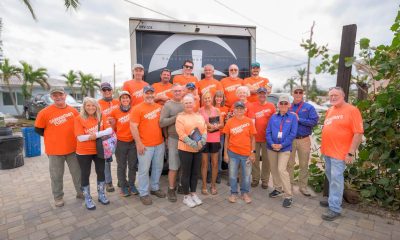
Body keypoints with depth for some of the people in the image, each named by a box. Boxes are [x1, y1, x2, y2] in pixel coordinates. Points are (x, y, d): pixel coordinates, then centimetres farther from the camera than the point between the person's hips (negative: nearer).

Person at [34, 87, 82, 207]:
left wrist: (69, 136, 5)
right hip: (54, 150, -2)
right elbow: (38, 129, 1)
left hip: (72, 148, 2)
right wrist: (53, 137, 1)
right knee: (56, 176, 11)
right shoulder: (45, 112, -9)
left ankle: (81, 192, 28)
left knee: (78, 172, 12)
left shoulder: (73, 110, -2)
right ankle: (58, 197, 29)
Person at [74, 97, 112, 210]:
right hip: (84, 152, -3)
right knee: (85, 174, 9)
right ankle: (87, 199, 26)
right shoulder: (79, 118, -11)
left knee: (101, 172, 13)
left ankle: (101, 195, 32)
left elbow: (110, 130, -13)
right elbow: (80, 138, -18)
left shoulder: (101, 117, -1)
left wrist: (96, 135, -27)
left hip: (99, 150, 3)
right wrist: (101, 134, -19)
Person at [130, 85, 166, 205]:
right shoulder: (137, 108, -8)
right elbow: (133, 127, -12)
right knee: (144, 170, 5)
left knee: (158, 167, 16)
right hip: (145, 145, -5)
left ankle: (155, 188, 35)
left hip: (160, 144, 5)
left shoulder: (159, 107, 7)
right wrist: (139, 143, -15)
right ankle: (144, 193, 21)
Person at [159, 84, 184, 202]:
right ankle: (171, 190, 18)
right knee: (173, 167, 2)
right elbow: (162, 123, -15)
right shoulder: (168, 105, -6)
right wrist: (176, 117, -19)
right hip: (174, 139, -5)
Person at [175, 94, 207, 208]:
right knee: (186, 173, 6)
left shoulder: (199, 116, 9)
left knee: (195, 173, 14)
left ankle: (193, 193, 30)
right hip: (185, 149, -5)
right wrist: (193, 144, -23)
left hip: (198, 149, 5)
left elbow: (205, 130, 4)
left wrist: (201, 142, -14)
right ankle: (186, 196, 21)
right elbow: (181, 134, -16)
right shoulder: (180, 117, -7)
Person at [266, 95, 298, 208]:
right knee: (274, 169, 13)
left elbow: (293, 134, -8)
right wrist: (272, 144, -13)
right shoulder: (273, 117, 7)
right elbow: (268, 132, 2)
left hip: (285, 148, -4)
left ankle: (288, 196, 0)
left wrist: (282, 145, -15)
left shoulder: (292, 117, -1)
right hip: (271, 147, 4)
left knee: (282, 169, -12)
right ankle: (278, 189, 33)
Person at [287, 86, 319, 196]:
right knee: (289, 163, 9)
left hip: (304, 140, -1)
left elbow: (314, 121, -12)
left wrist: (298, 119, -16)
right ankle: (289, 184, 23)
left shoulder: (309, 107, 0)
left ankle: (303, 186, 24)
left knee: (304, 164, 10)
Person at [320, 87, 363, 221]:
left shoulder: (352, 110, -11)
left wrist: (351, 153, -18)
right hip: (327, 151, 7)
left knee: (336, 179, -4)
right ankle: (333, 200, 32)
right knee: (331, 178, 16)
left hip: (340, 153, -7)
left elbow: (358, 133, -15)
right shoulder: (330, 110, 12)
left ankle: (335, 208, 5)